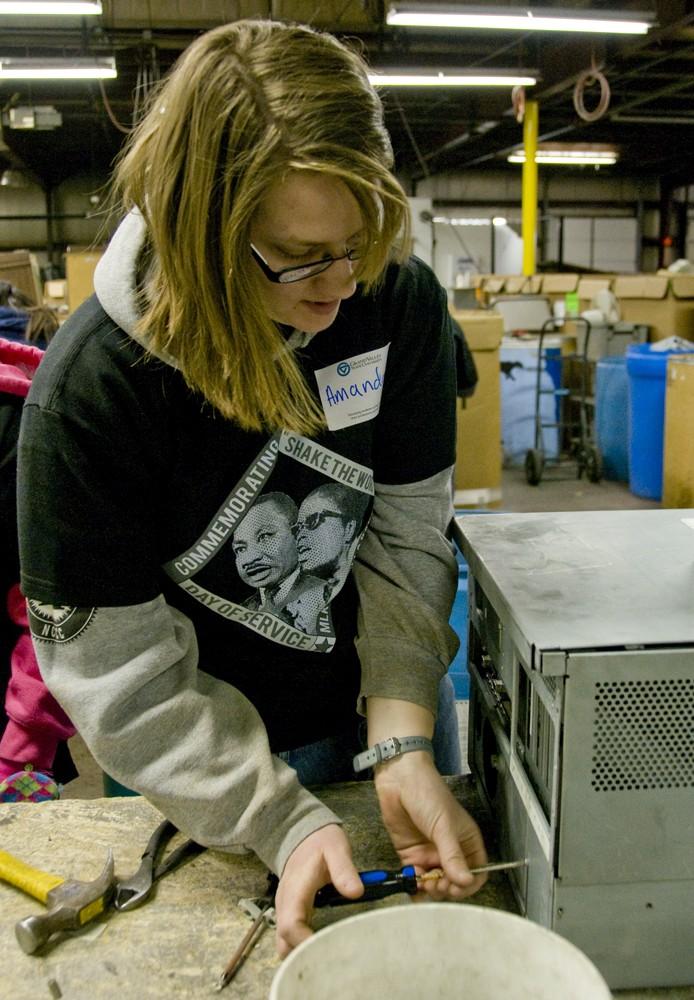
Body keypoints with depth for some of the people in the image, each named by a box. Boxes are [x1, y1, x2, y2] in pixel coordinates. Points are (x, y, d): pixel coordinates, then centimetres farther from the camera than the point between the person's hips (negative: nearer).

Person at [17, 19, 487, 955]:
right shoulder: (91, 384, -26)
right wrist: (282, 821, -28)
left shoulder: (402, 303, -17)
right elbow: (117, 668, -22)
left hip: (374, 712, 3)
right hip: (203, 770, -2)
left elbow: (406, 535, -12)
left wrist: (404, 747, -22)